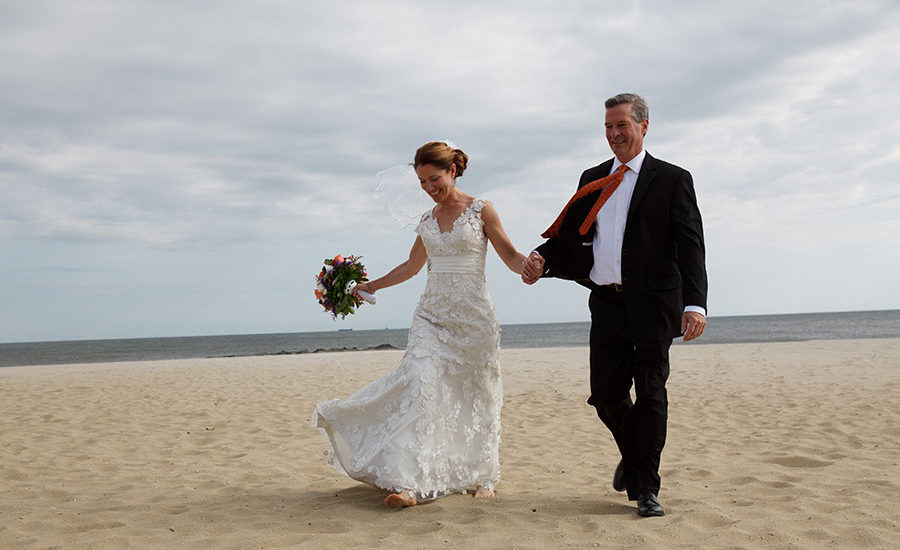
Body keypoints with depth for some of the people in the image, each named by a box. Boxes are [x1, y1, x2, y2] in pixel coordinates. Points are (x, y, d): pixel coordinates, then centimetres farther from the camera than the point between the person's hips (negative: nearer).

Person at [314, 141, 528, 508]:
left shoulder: (481, 210, 0)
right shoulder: (427, 221, 12)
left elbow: (511, 256, -3)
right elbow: (412, 266, 24)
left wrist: (532, 266, -24)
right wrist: (371, 286, 25)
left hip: (472, 315, -3)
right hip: (432, 314, 3)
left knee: (475, 396, 4)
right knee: (420, 388, -13)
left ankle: (480, 476, 21)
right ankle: (409, 483, -19)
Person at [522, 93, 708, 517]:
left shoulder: (672, 179, 1)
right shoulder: (592, 179, 14)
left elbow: (690, 246, -6)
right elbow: (570, 232, 15)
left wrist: (695, 304, -18)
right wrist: (540, 259, -6)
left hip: (653, 305, -4)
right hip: (607, 303, 4)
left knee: (650, 394, -1)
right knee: (606, 395, 5)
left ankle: (646, 486, 13)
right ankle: (632, 455, 34)